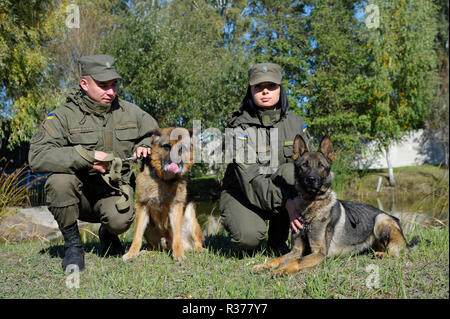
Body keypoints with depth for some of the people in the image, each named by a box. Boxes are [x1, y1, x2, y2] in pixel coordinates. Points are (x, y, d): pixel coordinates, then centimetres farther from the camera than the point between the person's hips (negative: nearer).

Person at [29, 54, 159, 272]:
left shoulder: (129, 112, 4)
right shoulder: (64, 116, -9)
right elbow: (37, 157, -21)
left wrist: (145, 146, -5)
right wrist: (86, 157, -29)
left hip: (115, 193, 1)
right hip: (79, 195, -1)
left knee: (120, 221, -30)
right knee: (60, 180, -33)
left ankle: (108, 234, 12)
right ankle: (72, 244, -9)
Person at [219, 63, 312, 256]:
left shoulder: (294, 123, -2)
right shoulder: (239, 127, -16)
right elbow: (250, 179, -25)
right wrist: (286, 202, -37)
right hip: (241, 193, -4)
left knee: (290, 170, -29)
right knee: (249, 236, -33)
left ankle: (278, 242, -11)